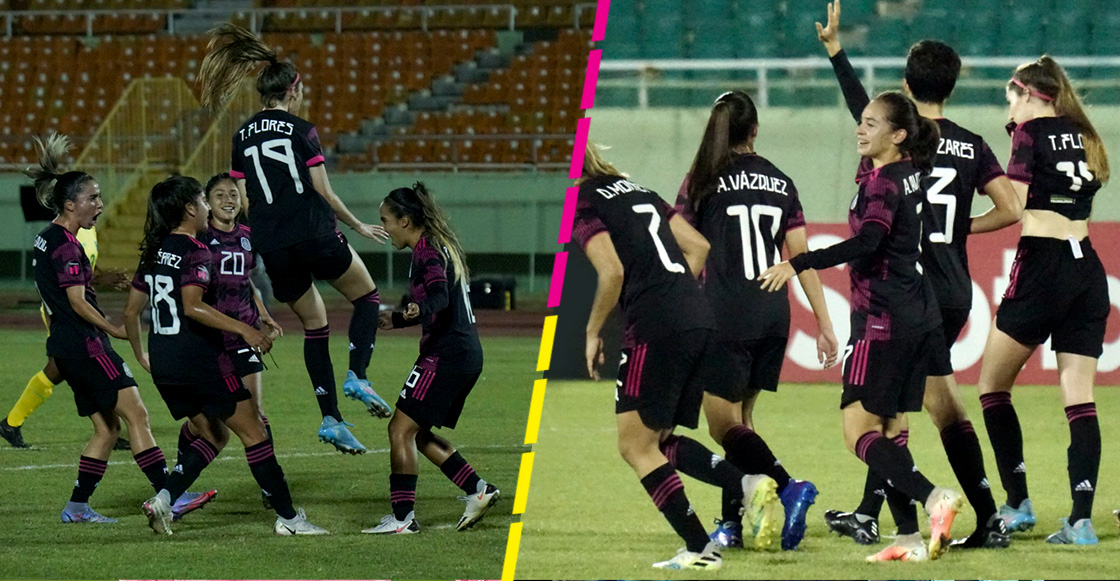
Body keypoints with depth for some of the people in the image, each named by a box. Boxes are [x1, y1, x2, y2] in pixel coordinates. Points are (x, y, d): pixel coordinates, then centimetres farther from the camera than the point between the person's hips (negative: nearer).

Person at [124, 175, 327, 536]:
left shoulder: (154, 253, 12)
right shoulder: (195, 252, -13)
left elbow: (131, 311, 16)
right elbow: (192, 306, -27)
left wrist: (141, 356, 29)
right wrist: (243, 329, -28)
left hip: (163, 362, 8)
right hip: (200, 357, -8)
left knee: (213, 435, 19)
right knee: (252, 431, 2)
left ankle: (163, 499, -1)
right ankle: (288, 517, 4)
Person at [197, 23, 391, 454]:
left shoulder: (242, 138, 11)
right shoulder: (301, 130, -4)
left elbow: (244, 204, 11)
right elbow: (324, 193, -4)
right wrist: (359, 226, 9)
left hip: (271, 246, 5)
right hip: (313, 234, -5)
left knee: (314, 326, 14)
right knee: (367, 296, 15)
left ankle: (331, 418, 5)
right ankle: (357, 377, -6)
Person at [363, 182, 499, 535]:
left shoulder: (427, 250, -12)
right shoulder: (440, 247, 18)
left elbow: (440, 296, -30)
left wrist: (419, 309, -50)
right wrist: (396, 320, 39)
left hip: (445, 354, -10)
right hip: (467, 353, 10)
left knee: (401, 428, -9)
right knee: (419, 434, 16)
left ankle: (403, 517, -11)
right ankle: (477, 490, 12)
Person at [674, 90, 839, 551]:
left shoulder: (703, 181, -1)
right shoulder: (781, 183, 10)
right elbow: (802, 257, 9)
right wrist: (824, 324, 11)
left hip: (725, 316, -5)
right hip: (774, 317, 5)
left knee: (724, 424, -3)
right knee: (739, 417, 15)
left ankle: (789, 487, -25)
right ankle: (731, 523, 13)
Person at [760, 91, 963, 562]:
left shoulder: (881, 182, -15)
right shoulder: (913, 172, 11)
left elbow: (868, 241, -31)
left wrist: (798, 265, -35)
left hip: (883, 317, -9)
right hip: (920, 315, 9)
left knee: (859, 431, -9)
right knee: (890, 428, 11)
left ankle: (933, 497, -26)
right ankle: (909, 538, 7)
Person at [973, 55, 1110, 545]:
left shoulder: (1030, 131, -3)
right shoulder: (1083, 137, 16)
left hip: (1043, 263, -6)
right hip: (1089, 266, 6)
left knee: (993, 386, 9)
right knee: (1079, 399, 0)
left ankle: (1017, 504, 5)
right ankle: (1081, 519, -10)